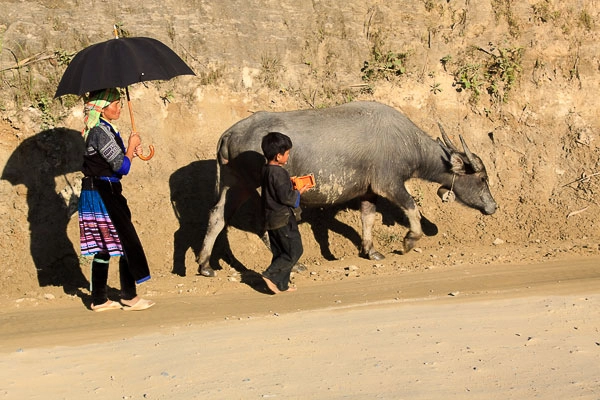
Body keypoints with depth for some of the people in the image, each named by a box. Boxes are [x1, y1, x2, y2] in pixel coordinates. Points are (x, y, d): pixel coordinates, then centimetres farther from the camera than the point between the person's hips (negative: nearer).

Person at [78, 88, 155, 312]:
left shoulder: (103, 129, 13)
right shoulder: (100, 132, -17)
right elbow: (122, 167, -18)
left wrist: (131, 151, 7)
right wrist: (132, 146, -4)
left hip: (96, 193, 10)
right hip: (103, 193, -10)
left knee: (103, 247, 12)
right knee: (126, 241, -2)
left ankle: (99, 299, 17)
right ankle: (129, 298, 6)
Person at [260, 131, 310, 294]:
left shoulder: (266, 170, 8)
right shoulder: (279, 173, -20)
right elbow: (286, 197, -22)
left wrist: (289, 183, 11)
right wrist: (299, 192, -7)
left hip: (270, 218, 10)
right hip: (283, 219, -10)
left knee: (280, 252, 14)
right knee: (294, 250, -1)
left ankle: (281, 285, 17)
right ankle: (271, 274, -6)